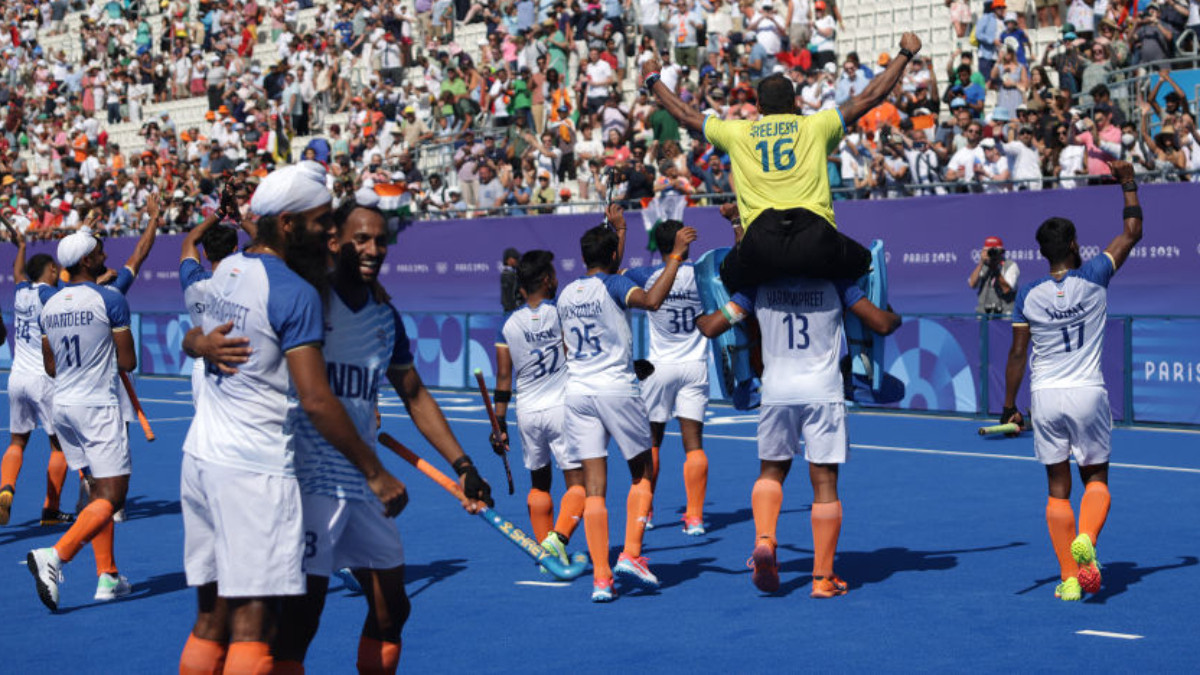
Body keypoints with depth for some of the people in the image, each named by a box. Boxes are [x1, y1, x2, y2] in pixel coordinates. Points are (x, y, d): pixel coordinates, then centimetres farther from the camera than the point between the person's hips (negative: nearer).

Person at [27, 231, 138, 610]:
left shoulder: (50, 305, 9)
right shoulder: (110, 300, -11)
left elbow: (50, 367, 15)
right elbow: (128, 362, -8)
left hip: (62, 405, 7)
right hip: (98, 405, -7)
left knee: (99, 491, 16)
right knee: (111, 498, -6)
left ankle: (108, 576, 15)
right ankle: (55, 557, -25)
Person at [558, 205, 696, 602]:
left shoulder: (566, 294, 14)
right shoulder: (613, 285, -6)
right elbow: (651, 300, -26)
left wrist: (617, 231, 43)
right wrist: (676, 255, -18)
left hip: (576, 391, 5)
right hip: (616, 388, -5)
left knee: (594, 487, 1)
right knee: (642, 475, 13)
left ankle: (600, 577, -4)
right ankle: (631, 554, 0)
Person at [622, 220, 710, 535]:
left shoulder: (648, 277, -6)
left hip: (659, 367, 0)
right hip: (695, 367, 0)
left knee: (652, 441, 14)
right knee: (694, 443, -1)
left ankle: (644, 510, 22)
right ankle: (695, 517, -6)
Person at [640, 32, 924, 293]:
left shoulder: (736, 133, 19)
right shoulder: (816, 126, 15)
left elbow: (686, 115, 33)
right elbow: (870, 97, 21)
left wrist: (653, 79, 49)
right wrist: (906, 54, 33)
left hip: (760, 242, 1)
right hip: (816, 242, -1)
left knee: (727, 280, 30)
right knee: (864, 264, 26)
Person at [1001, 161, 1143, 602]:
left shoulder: (1029, 296, -2)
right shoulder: (1094, 278, -4)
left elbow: (1017, 355, 0)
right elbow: (1132, 234, 5)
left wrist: (1009, 407, 7)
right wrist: (1128, 183, 14)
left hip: (1045, 397, 1)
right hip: (1087, 393, -1)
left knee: (1058, 489, 8)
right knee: (1096, 480, 13)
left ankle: (1069, 578, 5)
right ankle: (1085, 539, -17)